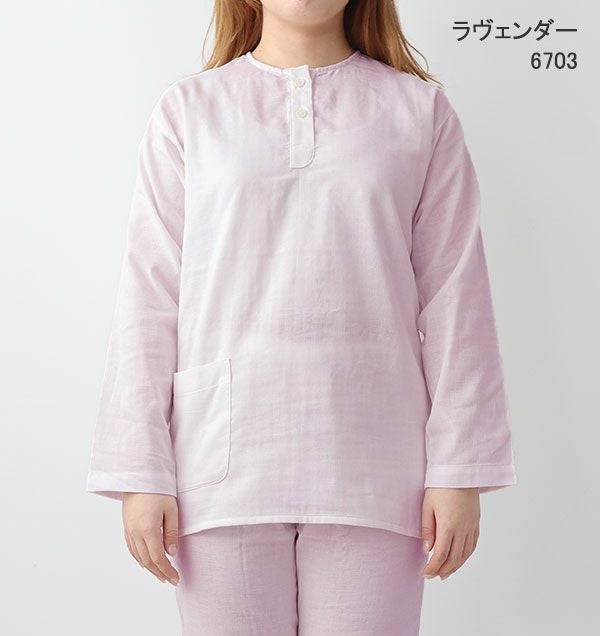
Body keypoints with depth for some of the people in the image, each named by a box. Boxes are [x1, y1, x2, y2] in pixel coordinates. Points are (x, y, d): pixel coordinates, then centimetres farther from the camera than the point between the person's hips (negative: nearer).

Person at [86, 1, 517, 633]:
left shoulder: (419, 109, 8)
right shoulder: (188, 110, 8)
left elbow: (454, 296, 4)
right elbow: (149, 299, 4)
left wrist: (459, 472, -1)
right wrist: (141, 475, -1)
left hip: (370, 465, 0)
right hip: (227, 458, 0)